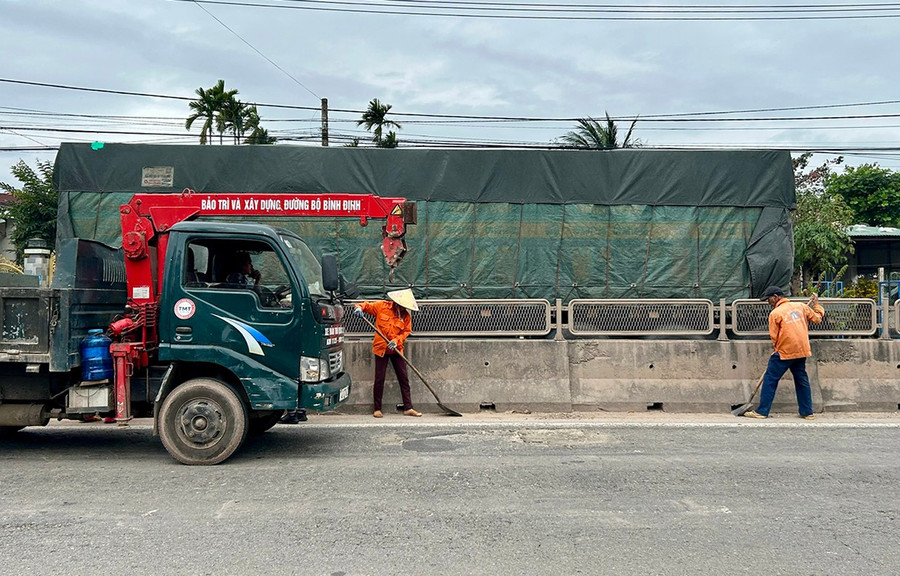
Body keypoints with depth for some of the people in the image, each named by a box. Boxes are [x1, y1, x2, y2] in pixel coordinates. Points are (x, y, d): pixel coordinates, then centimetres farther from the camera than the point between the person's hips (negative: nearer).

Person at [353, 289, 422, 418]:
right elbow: (367, 305, 1)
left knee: (403, 378, 4)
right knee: (379, 380, 1)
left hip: (396, 349, 3)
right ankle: (377, 409, 12)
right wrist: (359, 307, -21)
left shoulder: (406, 316, 0)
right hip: (381, 348, -3)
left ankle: (408, 408, 11)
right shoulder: (381, 306, -6)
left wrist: (396, 341, -16)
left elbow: (406, 331, 1)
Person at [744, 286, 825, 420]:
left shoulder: (775, 313, -7)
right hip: (802, 351, 6)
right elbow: (817, 318, 15)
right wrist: (816, 304, 28)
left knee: (770, 380, 1)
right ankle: (807, 412, 18)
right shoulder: (801, 306, 6)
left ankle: (762, 411, 2)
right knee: (802, 380, 15)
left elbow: (774, 337, -4)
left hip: (784, 352, -6)